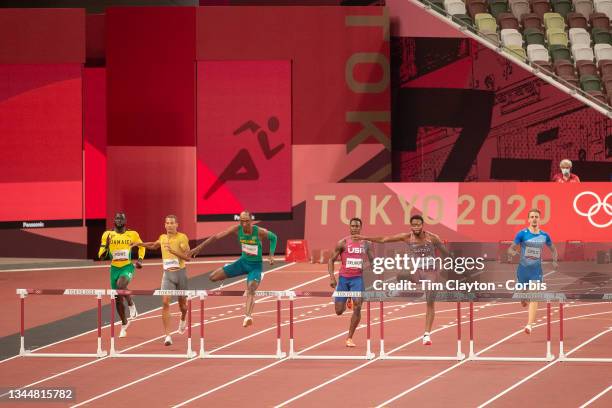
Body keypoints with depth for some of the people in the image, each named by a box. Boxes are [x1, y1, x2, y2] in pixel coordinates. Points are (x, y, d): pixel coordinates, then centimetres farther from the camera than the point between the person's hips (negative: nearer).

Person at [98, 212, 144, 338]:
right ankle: (124, 324, 31)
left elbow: (141, 246, 19)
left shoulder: (132, 235, 0)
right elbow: (101, 256, 2)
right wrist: (106, 246, -18)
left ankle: (131, 305, -8)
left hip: (127, 267, -3)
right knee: (118, 299, 10)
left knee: (121, 285, -35)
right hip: (114, 268, 3)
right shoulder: (108, 235, 1)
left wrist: (140, 259, 4)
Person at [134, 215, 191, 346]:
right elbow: (154, 246, 30)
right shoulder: (162, 237, 6)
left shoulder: (182, 238, -8)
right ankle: (167, 335, -18)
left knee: (182, 304, 14)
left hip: (180, 272, -2)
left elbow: (188, 257, -15)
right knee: (165, 303, -16)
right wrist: (141, 244, 18)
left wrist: (173, 251, -25)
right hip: (167, 274, 2)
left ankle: (183, 319, 52)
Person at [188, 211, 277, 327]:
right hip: (243, 261, 5)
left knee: (251, 289, -31)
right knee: (213, 277, -2)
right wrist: (199, 248, -13)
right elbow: (216, 237, -11)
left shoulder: (259, 232, -21)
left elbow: (273, 237, -1)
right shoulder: (237, 229, -14)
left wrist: (271, 255, -8)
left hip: (256, 265, -5)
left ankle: (247, 316, -46)